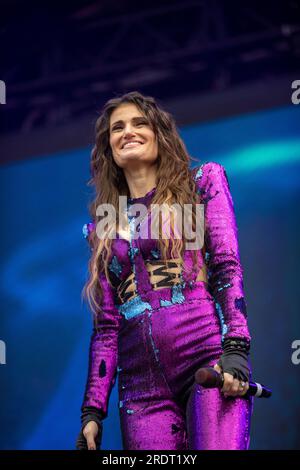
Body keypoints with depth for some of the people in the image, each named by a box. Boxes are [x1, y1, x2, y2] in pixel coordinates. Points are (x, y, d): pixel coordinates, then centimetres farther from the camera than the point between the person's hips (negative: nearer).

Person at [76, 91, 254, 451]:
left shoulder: (202, 182, 13)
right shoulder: (103, 225, 20)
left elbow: (228, 266, 0)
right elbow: (106, 325, 16)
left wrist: (235, 349, -15)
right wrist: (93, 410, 8)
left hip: (209, 357, -3)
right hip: (142, 385, 3)